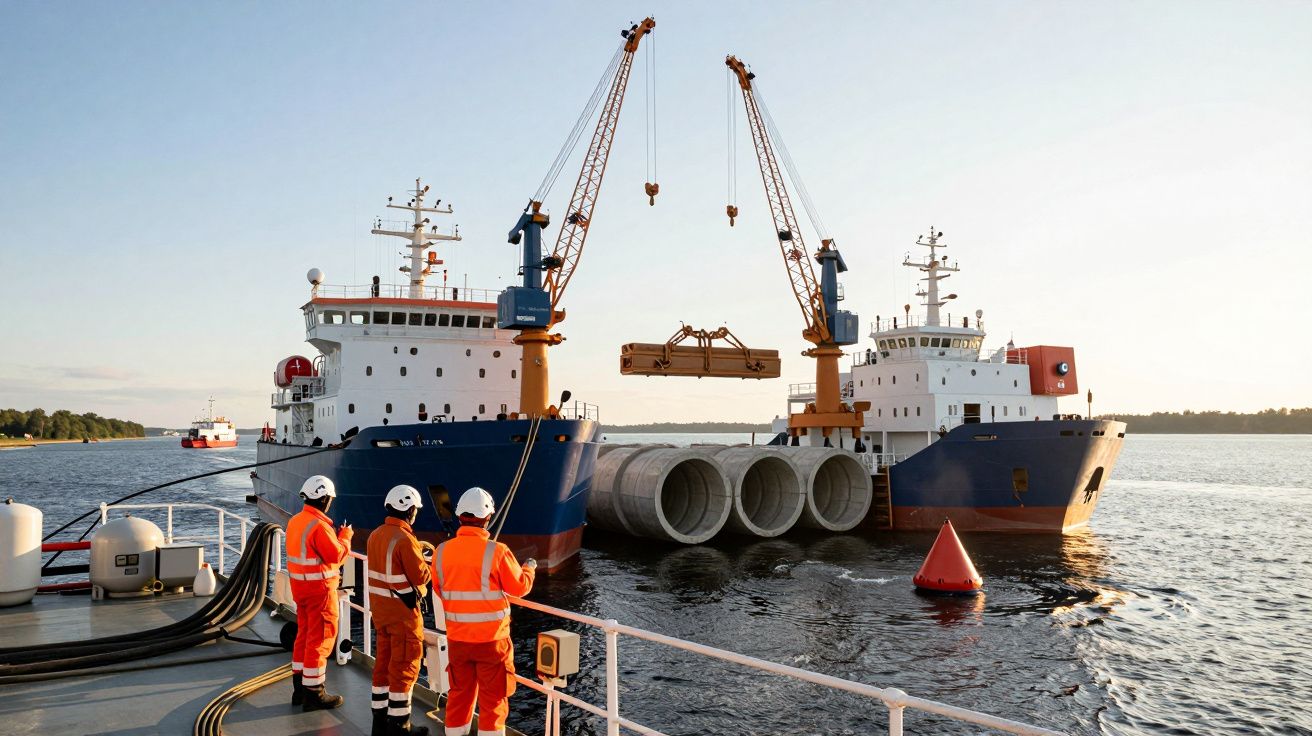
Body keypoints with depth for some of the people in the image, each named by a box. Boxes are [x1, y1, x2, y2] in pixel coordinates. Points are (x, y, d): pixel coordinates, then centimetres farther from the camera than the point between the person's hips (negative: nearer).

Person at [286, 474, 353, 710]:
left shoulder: (295, 521, 8)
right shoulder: (319, 526, -22)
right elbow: (336, 555, -20)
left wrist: (335, 535, 13)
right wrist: (345, 536, -4)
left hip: (300, 586, 9)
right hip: (320, 589, -9)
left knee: (304, 635, 18)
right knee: (320, 640, -1)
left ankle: (300, 689, 27)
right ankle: (314, 694, 6)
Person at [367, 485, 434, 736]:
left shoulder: (376, 535, 5)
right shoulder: (404, 539, -21)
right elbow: (421, 576, -18)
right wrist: (432, 559, -2)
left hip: (380, 609, 8)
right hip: (403, 612, -8)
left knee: (383, 663, 16)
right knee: (404, 667, 2)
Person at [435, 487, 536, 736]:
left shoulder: (443, 550, -5)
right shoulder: (496, 551, -17)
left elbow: (440, 590, 8)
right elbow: (520, 586, -7)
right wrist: (529, 568, 13)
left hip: (457, 638, 4)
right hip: (492, 638, -4)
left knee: (459, 694, 17)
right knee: (493, 698, 8)